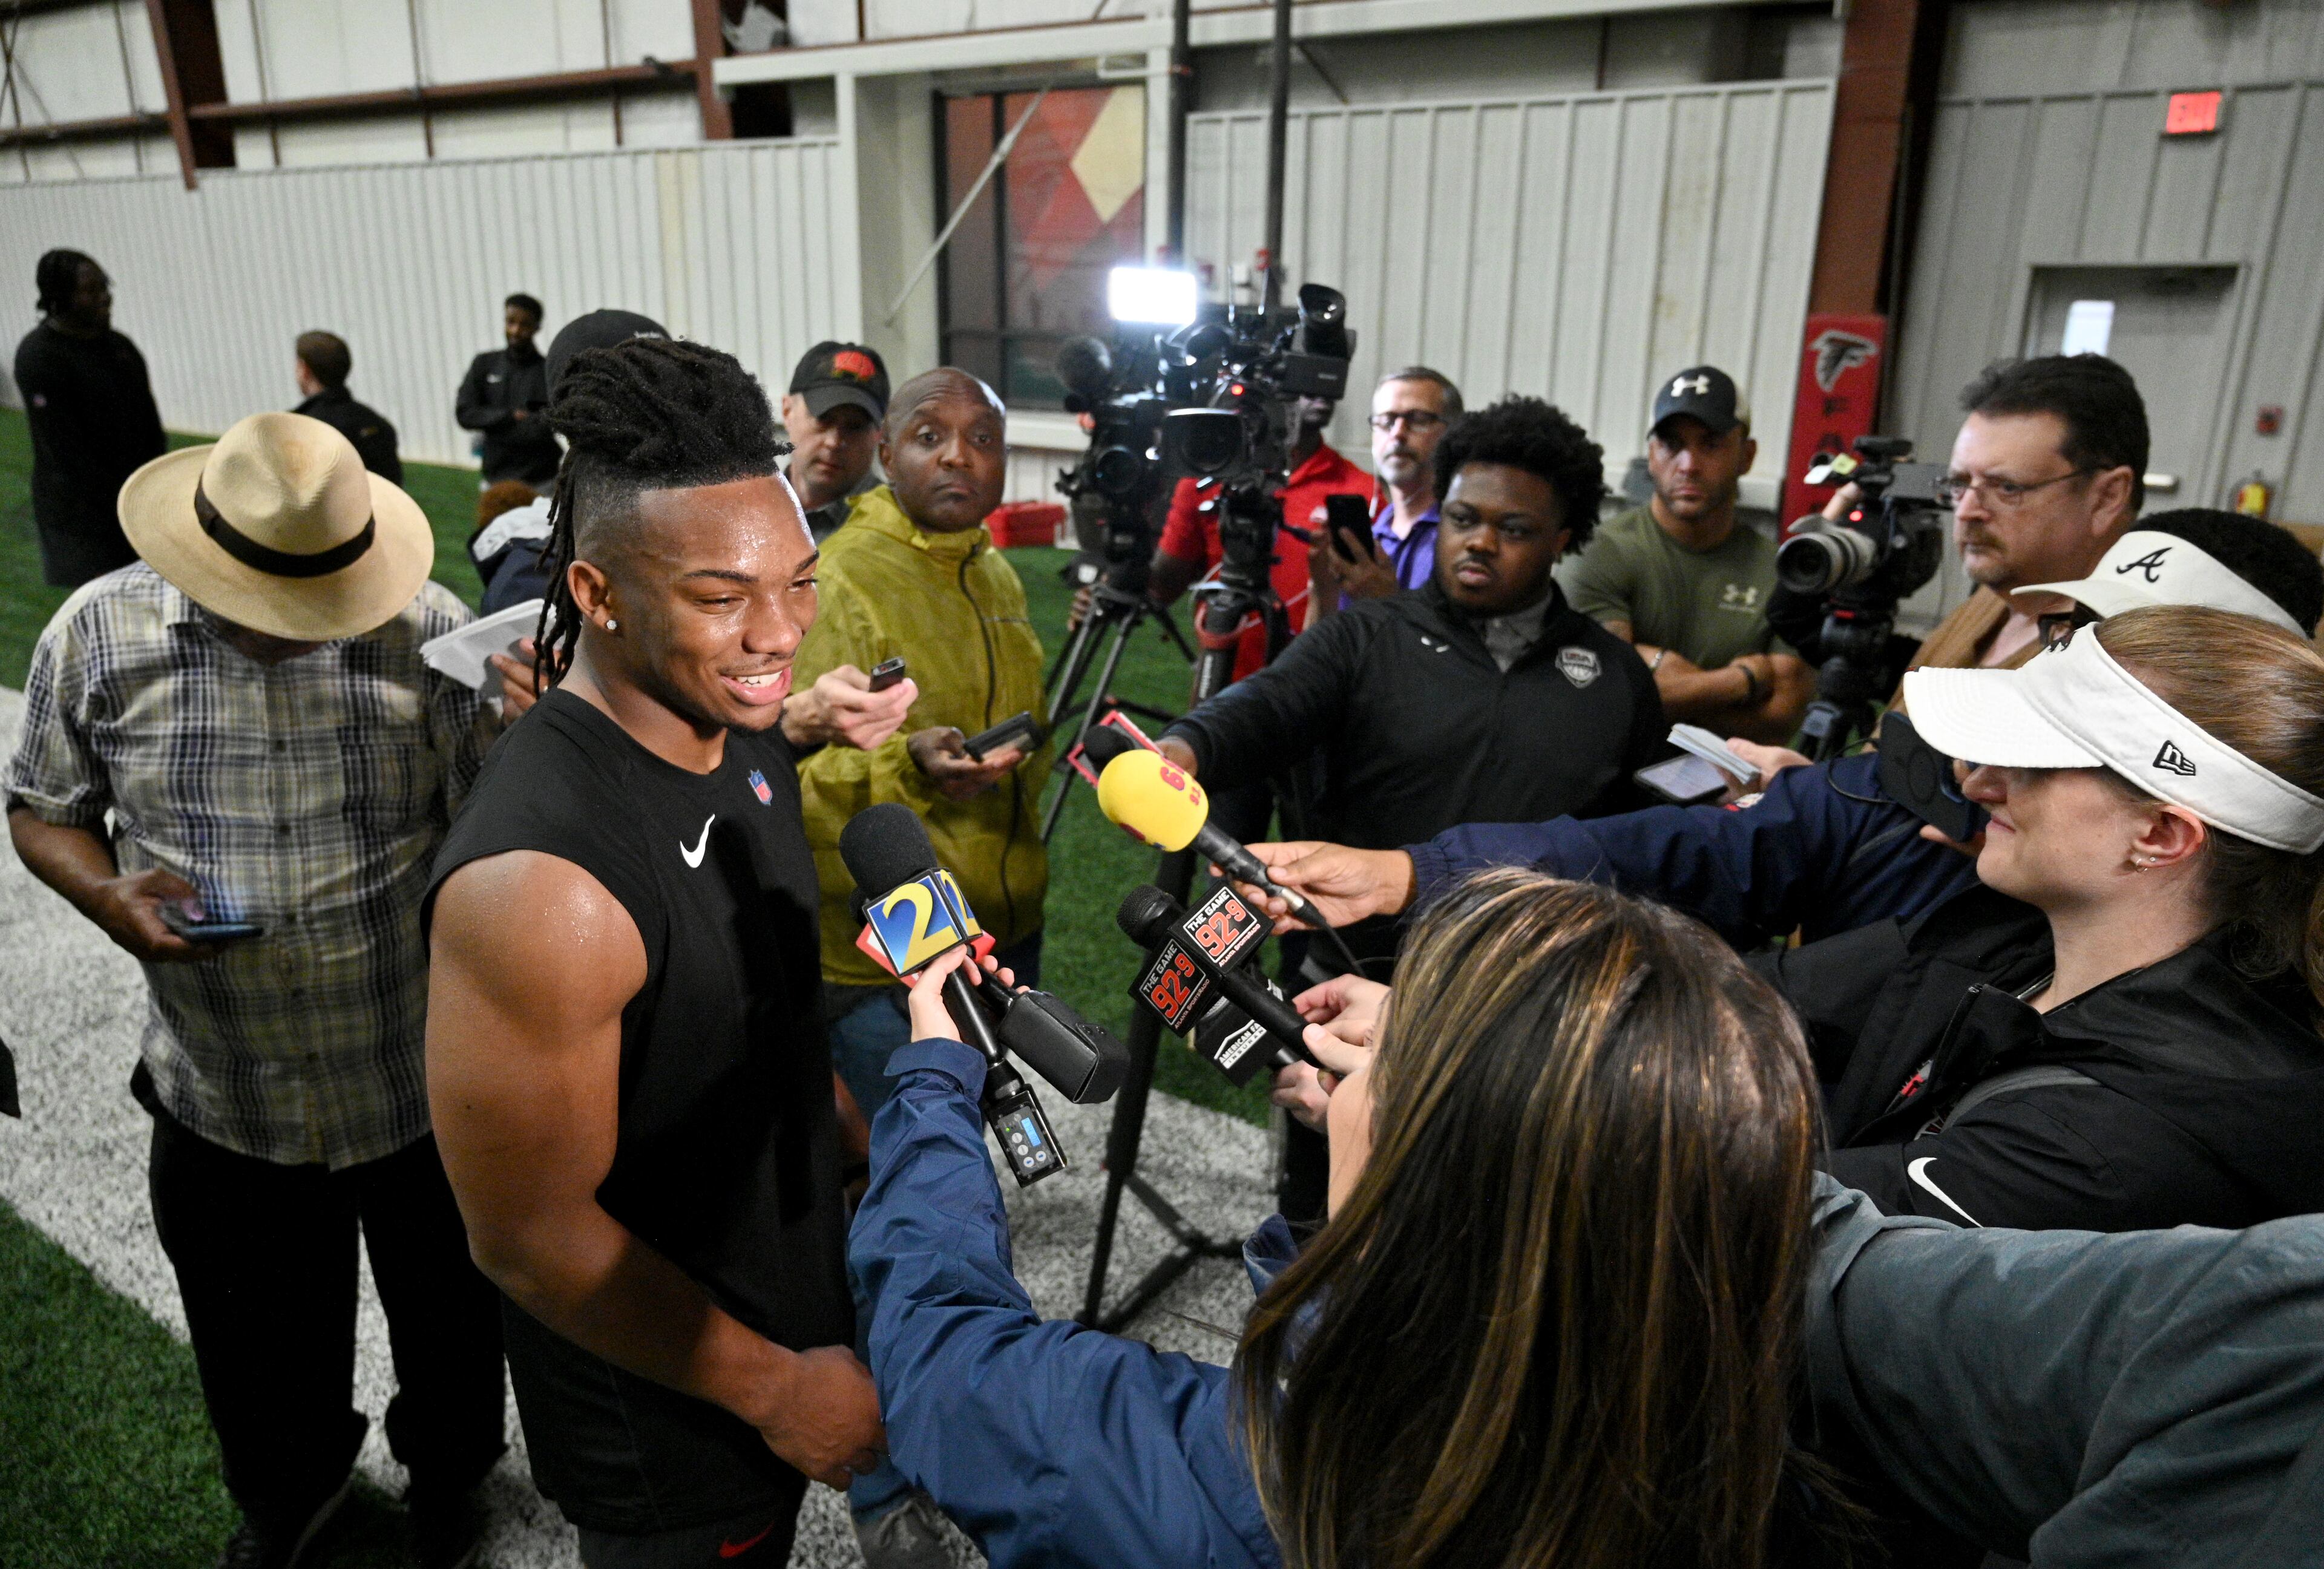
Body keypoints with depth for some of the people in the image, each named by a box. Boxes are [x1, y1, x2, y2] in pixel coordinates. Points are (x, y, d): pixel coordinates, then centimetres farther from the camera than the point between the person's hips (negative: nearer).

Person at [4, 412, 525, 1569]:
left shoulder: (429, 629, -14)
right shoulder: (99, 633, -9)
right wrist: (108, 897, -17)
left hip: (424, 1078, -1)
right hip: (220, 1091, 2)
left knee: (446, 1312, 21)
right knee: (257, 1348, 24)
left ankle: (445, 1474, 53)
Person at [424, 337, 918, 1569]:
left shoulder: (738, 732, -8)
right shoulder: (539, 886, -35)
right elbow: (530, 1237, -26)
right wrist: (776, 1388, -18)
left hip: (793, 1315, 7)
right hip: (669, 1441, -7)